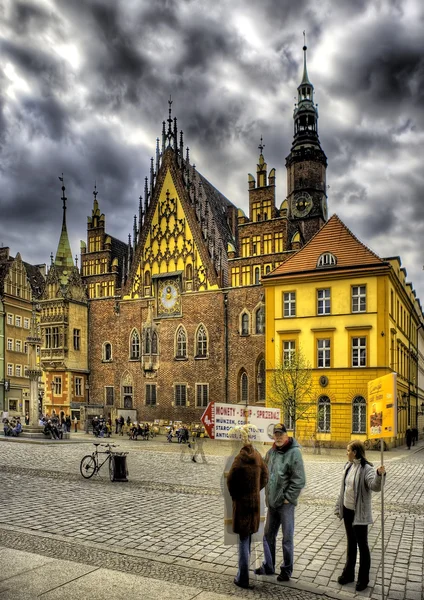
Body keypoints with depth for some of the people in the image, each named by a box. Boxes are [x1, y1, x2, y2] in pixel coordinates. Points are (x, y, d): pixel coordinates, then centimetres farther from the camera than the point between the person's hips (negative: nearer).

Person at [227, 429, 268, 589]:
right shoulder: (257, 456, 0)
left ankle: (243, 578, 7)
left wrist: (234, 495, -1)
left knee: (243, 540, 1)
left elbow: (231, 480, -18)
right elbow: (265, 476, 10)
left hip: (242, 502, -6)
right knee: (248, 538, 19)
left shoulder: (240, 458, -21)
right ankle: (244, 573, 32)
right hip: (255, 501, 6)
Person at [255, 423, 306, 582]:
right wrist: (267, 494, 8)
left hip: (285, 503, -6)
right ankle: (268, 566, 33)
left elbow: (299, 480, -16)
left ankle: (286, 570, 22)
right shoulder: (271, 452, 5)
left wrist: (288, 498, -14)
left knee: (287, 539, 6)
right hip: (272, 502, 6)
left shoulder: (294, 452, -14)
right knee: (268, 536, 17)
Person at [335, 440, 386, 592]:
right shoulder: (348, 466, 4)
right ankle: (349, 573, 34)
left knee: (362, 545, 7)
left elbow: (375, 487, -37)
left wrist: (379, 475, -56)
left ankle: (363, 579, 21)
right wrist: (338, 506, 16)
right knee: (351, 543, 20)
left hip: (359, 513, -7)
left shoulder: (366, 469, -20)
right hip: (347, 511, 7)